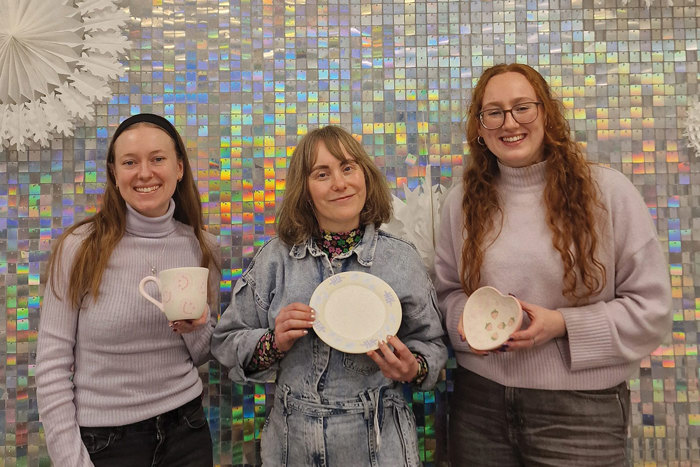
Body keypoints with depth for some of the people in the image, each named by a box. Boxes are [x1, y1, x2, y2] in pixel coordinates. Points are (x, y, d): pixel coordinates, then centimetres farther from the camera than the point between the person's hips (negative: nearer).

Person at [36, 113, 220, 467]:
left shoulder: (202, 247, -3)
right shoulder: (80, 247, -12)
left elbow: (202, 356, 6)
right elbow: (52, 364, -8)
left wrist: (197, 328, -15)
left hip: (185, 429, 3)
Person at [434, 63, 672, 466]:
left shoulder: (608, 191, -6)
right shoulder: (462, 202, 2)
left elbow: (651, 307, -4)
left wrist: (562, 324, -16)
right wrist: (468, 319, -10)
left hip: (581, 409, -2)